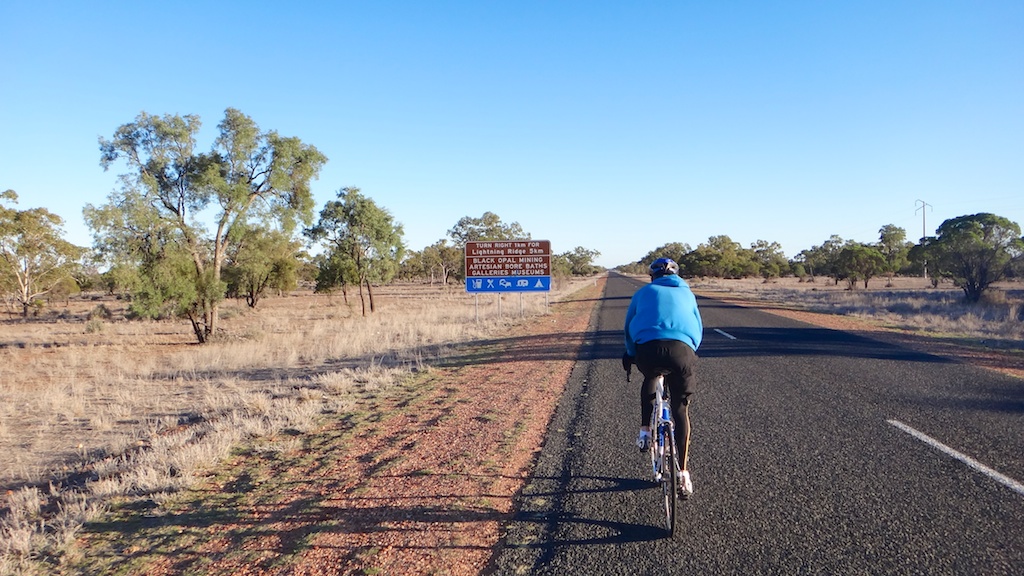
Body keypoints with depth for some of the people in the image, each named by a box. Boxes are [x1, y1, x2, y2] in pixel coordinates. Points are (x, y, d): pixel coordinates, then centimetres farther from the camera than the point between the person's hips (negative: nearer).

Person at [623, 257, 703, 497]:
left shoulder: (644, 292, 25)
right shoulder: (686, 293, 28)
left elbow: (629, 326, 28)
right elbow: (699, 328, 33)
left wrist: (630, 354, 43)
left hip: (648, 349, -1)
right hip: (682, 350, 1)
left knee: (650, 379, 35)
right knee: (681, 410, 15)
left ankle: (645, 430, 24)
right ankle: (683, 473, 13)